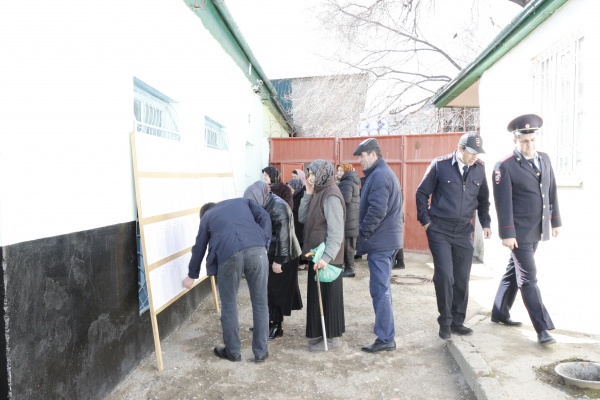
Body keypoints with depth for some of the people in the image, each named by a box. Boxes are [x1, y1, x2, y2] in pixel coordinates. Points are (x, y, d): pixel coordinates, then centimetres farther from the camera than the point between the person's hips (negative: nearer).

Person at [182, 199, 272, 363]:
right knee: (260, 304, 13)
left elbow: (199, 248, 35)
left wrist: (192, 275, 47)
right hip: (256, 250, 2)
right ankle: (261, 351, 24)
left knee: (229, 306, 16)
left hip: (229, 254, -1)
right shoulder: (242, 201, 32)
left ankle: (233, 351, 29)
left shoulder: (207, 217, 30)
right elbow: (264, 217, 14)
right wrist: (264, 244, 13)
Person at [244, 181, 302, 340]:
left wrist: (278, 260, -21)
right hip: (272, 255, 8)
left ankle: (276, 326, 16)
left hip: (284, 257, -8)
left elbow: (283, 236, -23)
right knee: (269, 290, 15)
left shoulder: (279, 207, -22)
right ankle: (270, 321, 29)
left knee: (277, 291, 3)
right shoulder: (266, 205, 5)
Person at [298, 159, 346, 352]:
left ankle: (332, 337, 16)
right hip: (317, 254, 9)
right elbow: (302, 218, 8)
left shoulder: (331, 196, -18)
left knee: (328, 296, 2)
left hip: (326, 257, -9)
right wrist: (308, 194, -1)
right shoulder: (319, 193, 10)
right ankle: (321, 333, 30)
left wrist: (326, 256, -31)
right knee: (317, 295, 17)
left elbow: (336, 231, -24)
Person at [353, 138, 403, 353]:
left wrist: (363, 232, -14)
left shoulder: (378, 176, -15)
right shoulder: (384, 172, 18)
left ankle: (386, 338, -1)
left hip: (380, 240, -11)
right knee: (382, 287, 20)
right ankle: (385, 329, 33)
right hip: (387, 238, 11)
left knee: (379, 289, -6)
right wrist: (365, 233, 16)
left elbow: (377, 211, -25)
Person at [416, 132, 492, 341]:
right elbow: (422, 193, -3)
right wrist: (425, 221, -5)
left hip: (464, 232, 4)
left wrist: (485, 223, 7)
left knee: (462, 279, 8)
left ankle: (457, 321, 23)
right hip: (440, 231, -4)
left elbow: (483, 199, 14)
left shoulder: (479, 169, 1)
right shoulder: (440, 165, -10)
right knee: (444, 276, -5)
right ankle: (445, 322, 12)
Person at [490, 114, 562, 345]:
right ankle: (543, 328, 4)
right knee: (528, 278, -3)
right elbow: (503, 203, -16)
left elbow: (552, 192, 14)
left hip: (537, 230, 7)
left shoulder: (544, 159, 8)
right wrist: (507, 234, -18)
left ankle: (499, 313, 30)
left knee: (514, 272, 16)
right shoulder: (505, 166, -13)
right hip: (519, 232, -7)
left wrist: (556, 220, 13)